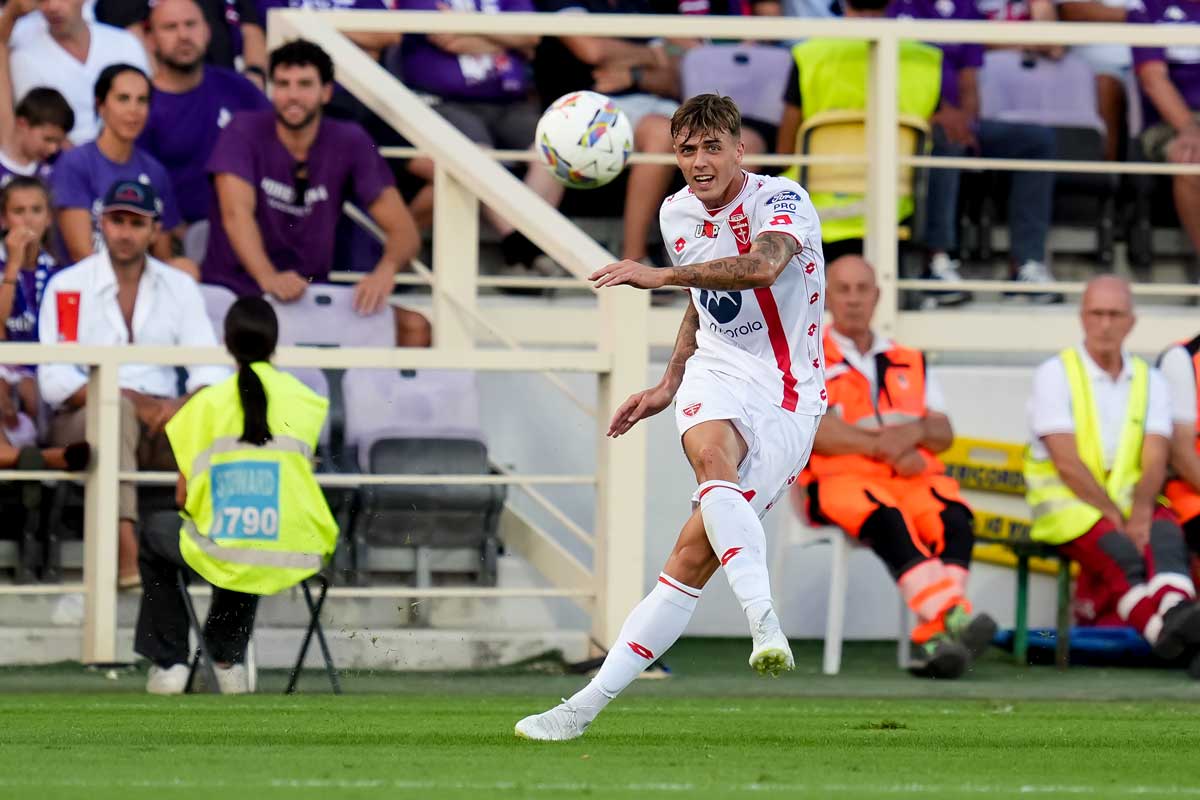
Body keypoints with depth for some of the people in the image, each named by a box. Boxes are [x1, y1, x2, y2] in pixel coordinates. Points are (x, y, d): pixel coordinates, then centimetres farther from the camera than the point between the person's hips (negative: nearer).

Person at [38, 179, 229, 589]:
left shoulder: (180, 288, 14)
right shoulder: (67, 287, 4)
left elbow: (211, 369, 2)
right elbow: (54, 381, -7)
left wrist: (185, 405, -21)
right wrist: (129, 400, -20)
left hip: (160, 421, 3)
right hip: (80, 422, -3)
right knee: (116, 406, -38)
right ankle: (124, 545, -49)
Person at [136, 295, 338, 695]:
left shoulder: (208, 403, -2)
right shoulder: (305, 401, 3)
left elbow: (183, 497, 3)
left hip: (221, 557, -3)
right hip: (295, 560, 3)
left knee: (154, 540, 32)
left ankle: (168, 662, 27)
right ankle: (229, 658, 37)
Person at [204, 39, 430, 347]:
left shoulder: (349, 143, 3)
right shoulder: (244, 131, -4)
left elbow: (402, 228, -2)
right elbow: (237, 212, -20)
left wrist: (386, 270, -27)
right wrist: (269, 278, -40)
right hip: (235, 287, -4)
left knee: (415, 328, -17)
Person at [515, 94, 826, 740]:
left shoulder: (780, 201, -11)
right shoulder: (677, 212, 12)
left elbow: (762, 267, -35)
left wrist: (662, 275, -40)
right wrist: (667, 387, 21)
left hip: (788, 398, -3)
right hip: (716, 374, 3)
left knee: (693, 555, -18)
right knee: (711, 456, -35)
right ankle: (764, 622, -49)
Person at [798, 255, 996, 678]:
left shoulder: (910, 363, 27)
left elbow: (944, 433, 17)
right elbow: (812, 430, -3)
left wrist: (915, 431, -7)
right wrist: (884, 447, -12)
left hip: (913, 476, 4)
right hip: (840, 477, -4)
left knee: (954, 519, -31)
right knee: (886, 518, -39)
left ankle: (932, 640, -43)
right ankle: (952, 615, -53)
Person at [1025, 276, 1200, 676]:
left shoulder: (1149, 381, 14)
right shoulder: (1055, 375, 1)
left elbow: (1155, 461, 0)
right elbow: (1067, 463, -9)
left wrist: (1140, 514, -20)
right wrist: (1114, 517, -18)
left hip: (1129, 502, 3)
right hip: (1067, 504, -3)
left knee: (1166, 534, -32)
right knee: (1119, 550, -36)